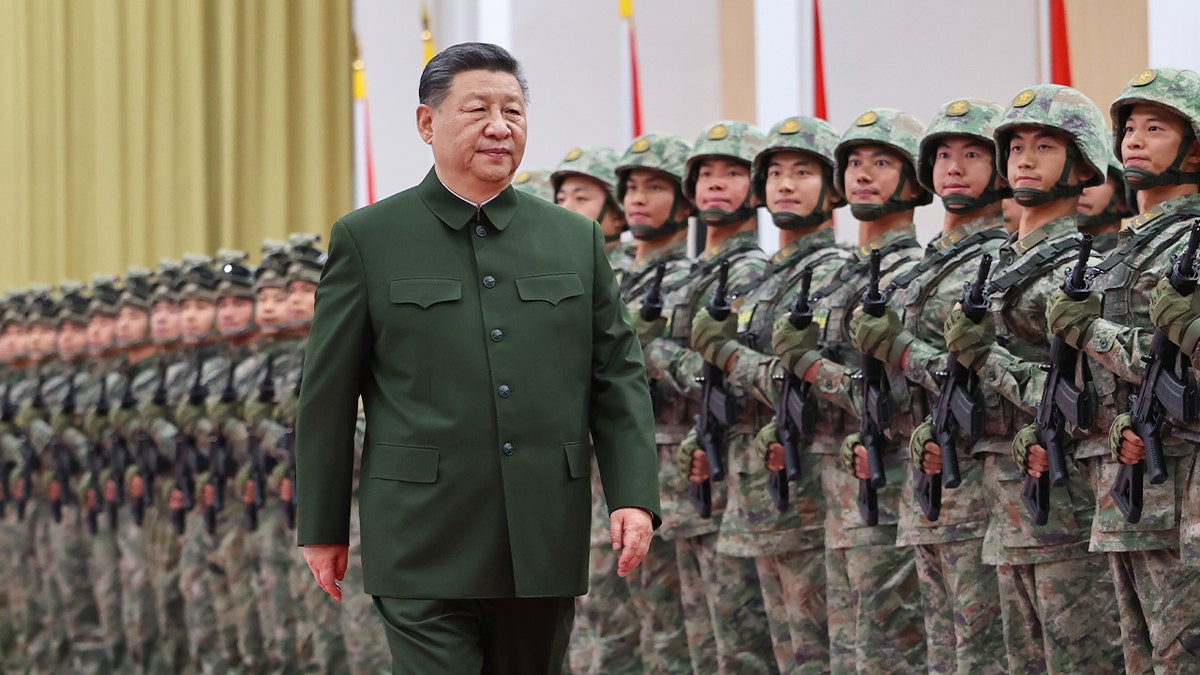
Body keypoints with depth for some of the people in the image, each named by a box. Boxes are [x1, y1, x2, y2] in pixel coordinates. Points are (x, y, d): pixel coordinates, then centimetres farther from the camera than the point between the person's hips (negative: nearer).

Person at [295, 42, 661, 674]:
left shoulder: (576, 239, 11)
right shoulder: (367, 239, 3)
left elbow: (619, 374, 9)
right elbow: (327, 394, 4)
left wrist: (633, 495, -3)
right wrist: (322, 528, 3)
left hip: (544, 547, 4)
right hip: (426, 547, -3)